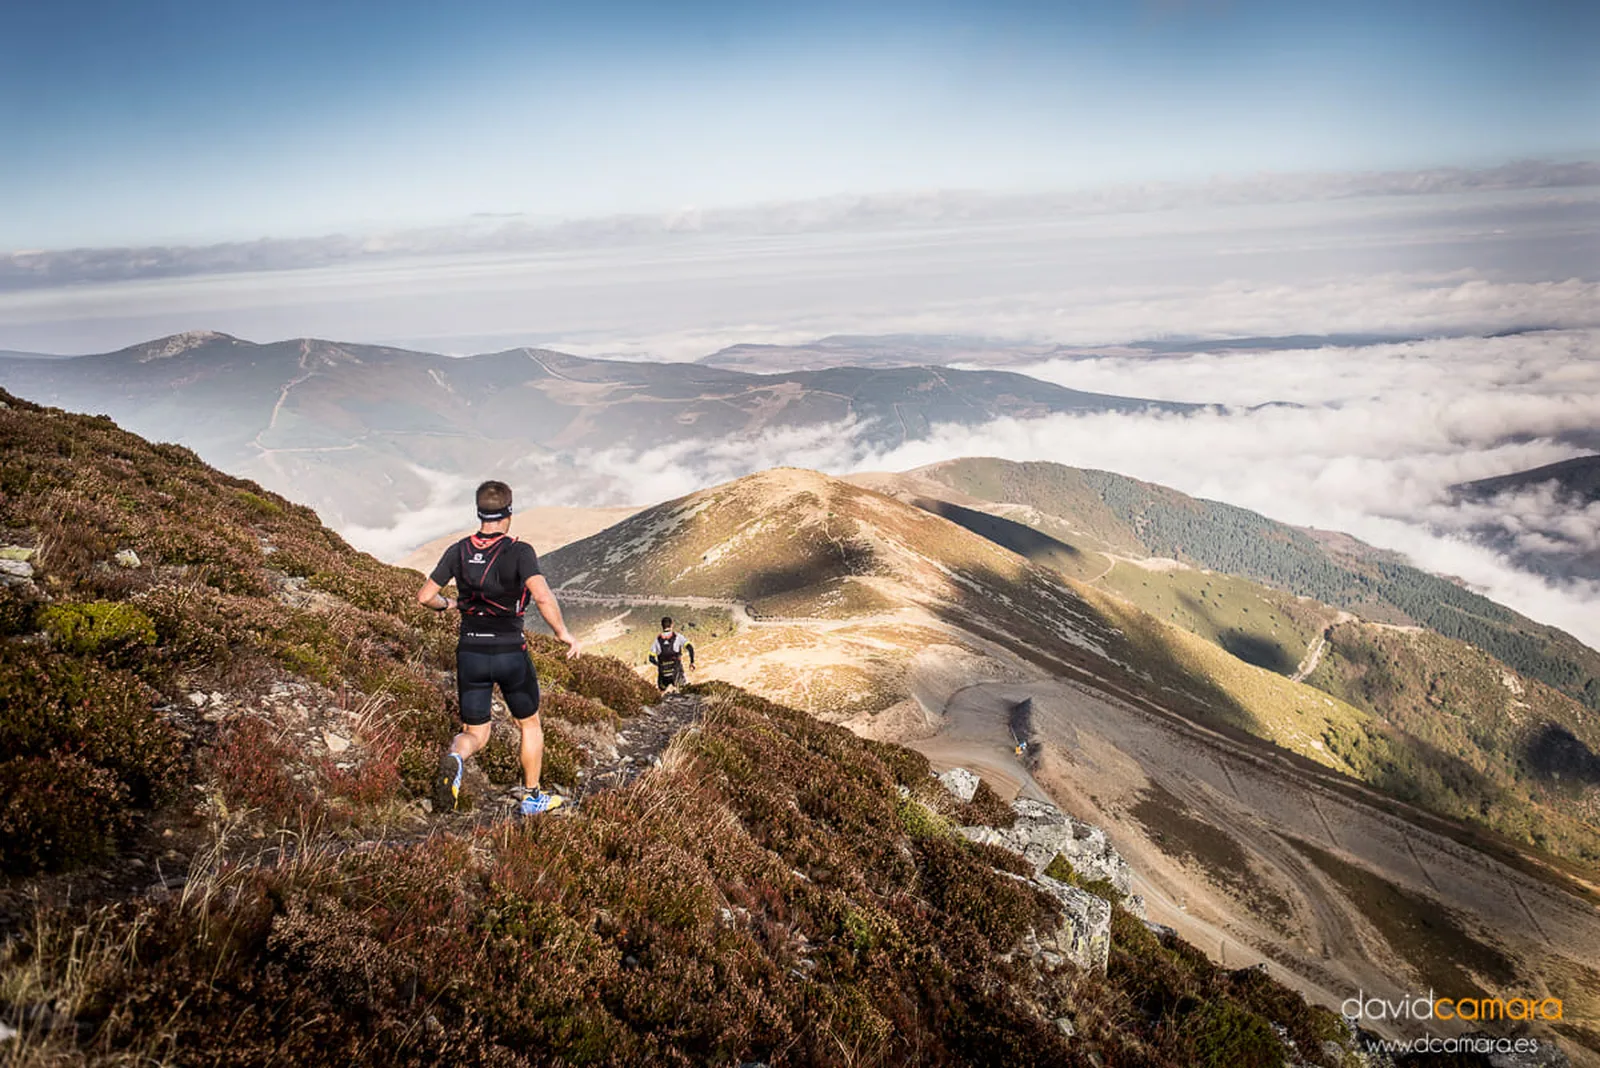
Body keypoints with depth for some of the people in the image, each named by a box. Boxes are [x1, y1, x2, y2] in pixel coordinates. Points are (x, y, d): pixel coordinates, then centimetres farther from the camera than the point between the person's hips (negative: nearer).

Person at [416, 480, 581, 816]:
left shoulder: (458, 551, 0)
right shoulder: (519, 552, -12)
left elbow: (425, 596, 2)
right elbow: (542, 596, -26)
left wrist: (447, 604, 23)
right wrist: (563, 632, -14)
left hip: (470, 652, 3)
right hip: (510, 652, -3)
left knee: (475, 733, 13)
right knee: (529, 724, 20)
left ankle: (454, 759, -21)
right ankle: (532, 797, 27)